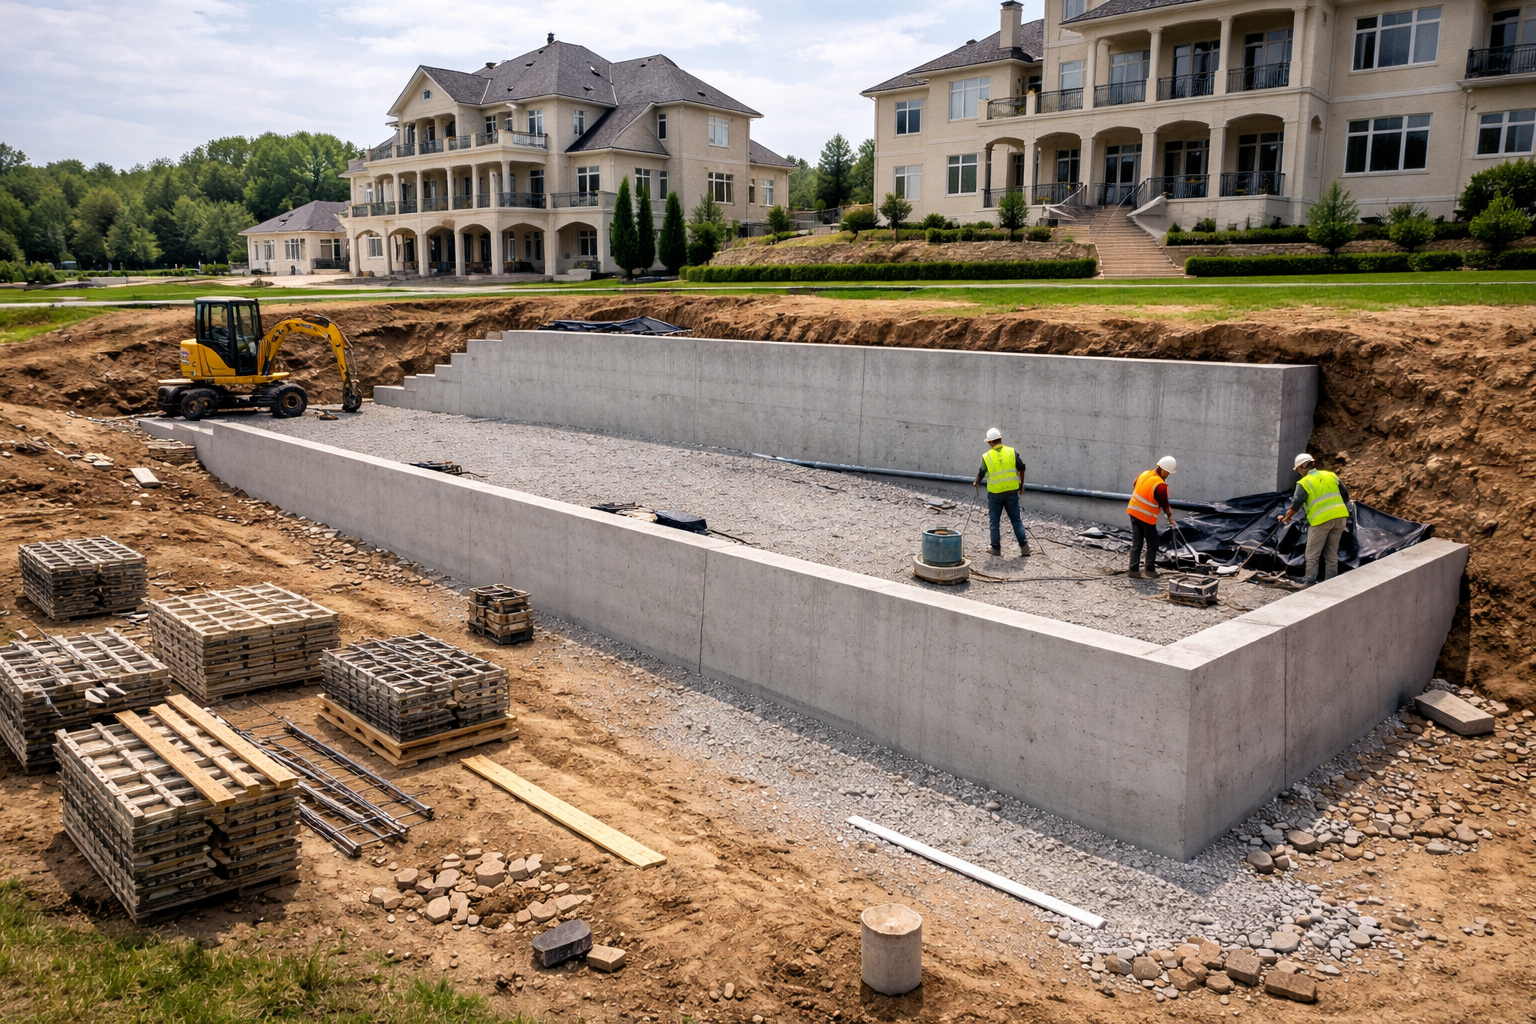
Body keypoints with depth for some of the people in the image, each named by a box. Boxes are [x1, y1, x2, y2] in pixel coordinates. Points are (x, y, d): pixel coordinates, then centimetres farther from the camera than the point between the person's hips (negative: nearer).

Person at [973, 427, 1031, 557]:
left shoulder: (987, 457, -6)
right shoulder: (1012, 452, -2)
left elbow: (980, 474, 3)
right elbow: (1021, 468, 1)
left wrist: (977, 483, 24)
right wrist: (1021, 483, 16)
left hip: (995, 493, -2)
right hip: (1012, 491, 2)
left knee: (995, 521, 10)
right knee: (1016, 520, 9)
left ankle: (996, 548, 13)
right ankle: (1024, 546, 1)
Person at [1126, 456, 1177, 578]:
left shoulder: (1144, 474, 1)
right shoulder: (1160, 485, -21)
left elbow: (1134, 487, 16)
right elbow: (1164, 503, -12)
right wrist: (1170, 516, 5)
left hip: (1134, 512, 7)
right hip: (1147, 517, -7)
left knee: (1136, 543, 11)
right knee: (1152, 544, 8)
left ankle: (1134, 570, 10)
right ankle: (1150, 571, 11)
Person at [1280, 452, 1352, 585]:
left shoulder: (1304, 483, -4)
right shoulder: (1331, 475, 12)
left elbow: (1296, 504, -10)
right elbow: (1345, 494, 16)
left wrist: (1287, 517, 4)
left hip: (1321, 520, -6)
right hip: (1340, 517, 6)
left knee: (1312, 554, 3)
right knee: (1332, 553, 13)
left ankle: (1310, 582, 3)